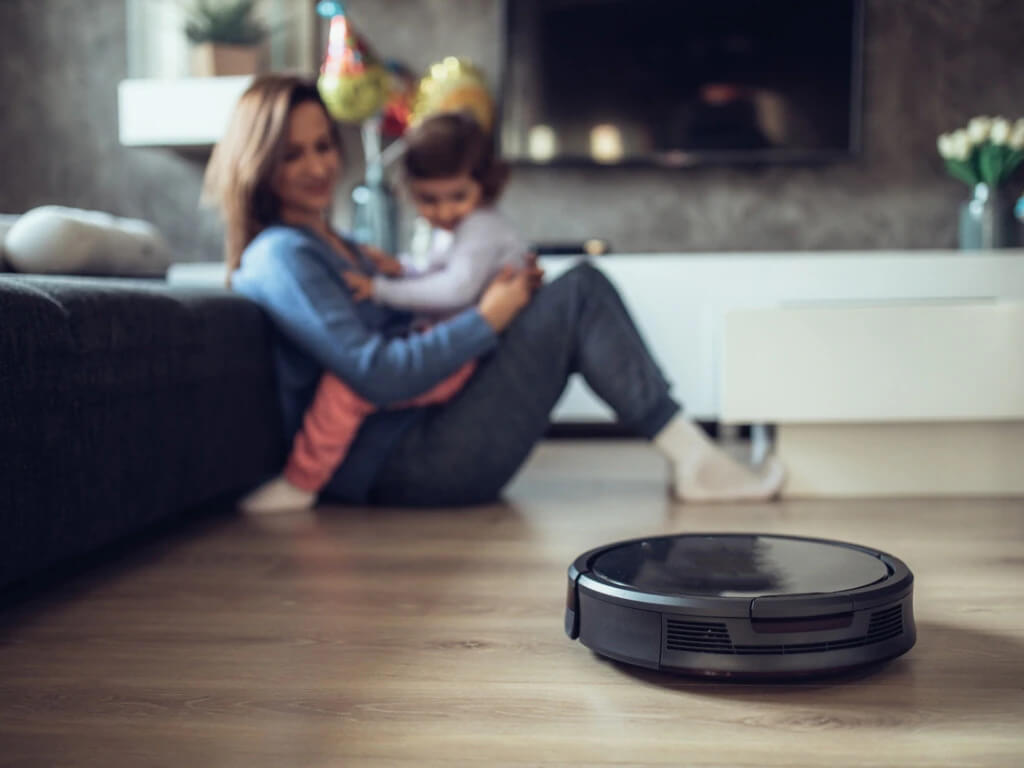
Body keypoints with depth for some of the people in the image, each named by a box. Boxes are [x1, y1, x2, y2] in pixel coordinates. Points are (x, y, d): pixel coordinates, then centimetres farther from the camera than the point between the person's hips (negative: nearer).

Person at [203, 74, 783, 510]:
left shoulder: (333, 247, 19)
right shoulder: (280, 256, -12)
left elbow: (409, 331, 18)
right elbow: (379, 375, -21)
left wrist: (510, 289, 4)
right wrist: (487, 318, -14)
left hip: (424, 434, 9)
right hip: (395, 469, -9)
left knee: (582, 284, 3)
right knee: (576, 298, -13)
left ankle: (693, 456, -3)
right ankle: (692, 458, -9)